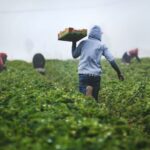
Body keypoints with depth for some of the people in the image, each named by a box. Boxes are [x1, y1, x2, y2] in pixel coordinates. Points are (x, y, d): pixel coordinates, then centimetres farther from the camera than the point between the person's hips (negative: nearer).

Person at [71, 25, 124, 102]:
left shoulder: (83, 43, 6)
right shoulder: (102, 45, 6)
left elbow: (74, 55, 14)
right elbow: (112, 60, 3)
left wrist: (74, 43, 24)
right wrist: (119, 73, 10)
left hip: (83, 74, -1)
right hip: (96, 75, 1)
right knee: (94, 98, 14)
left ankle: (87, 90, -37)